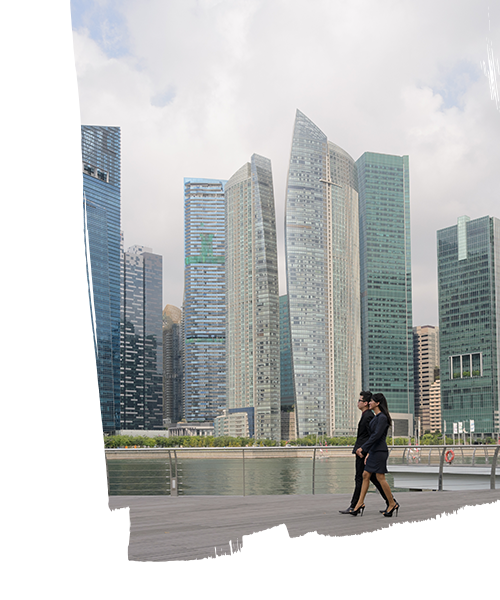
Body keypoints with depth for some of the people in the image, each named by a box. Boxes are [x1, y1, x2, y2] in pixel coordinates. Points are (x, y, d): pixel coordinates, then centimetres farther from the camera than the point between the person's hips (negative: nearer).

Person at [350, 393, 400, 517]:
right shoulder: (376, 417, 16)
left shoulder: (382, 417, -14)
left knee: (380, 477, -5)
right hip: (374, 451, 10)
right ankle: (360, 503, 7)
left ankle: (392, 504, 5)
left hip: (380, 451, -10)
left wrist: (363, 448, -25)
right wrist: (368, 452, 19)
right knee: (365, 475, 6)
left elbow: (376, 435, -23)